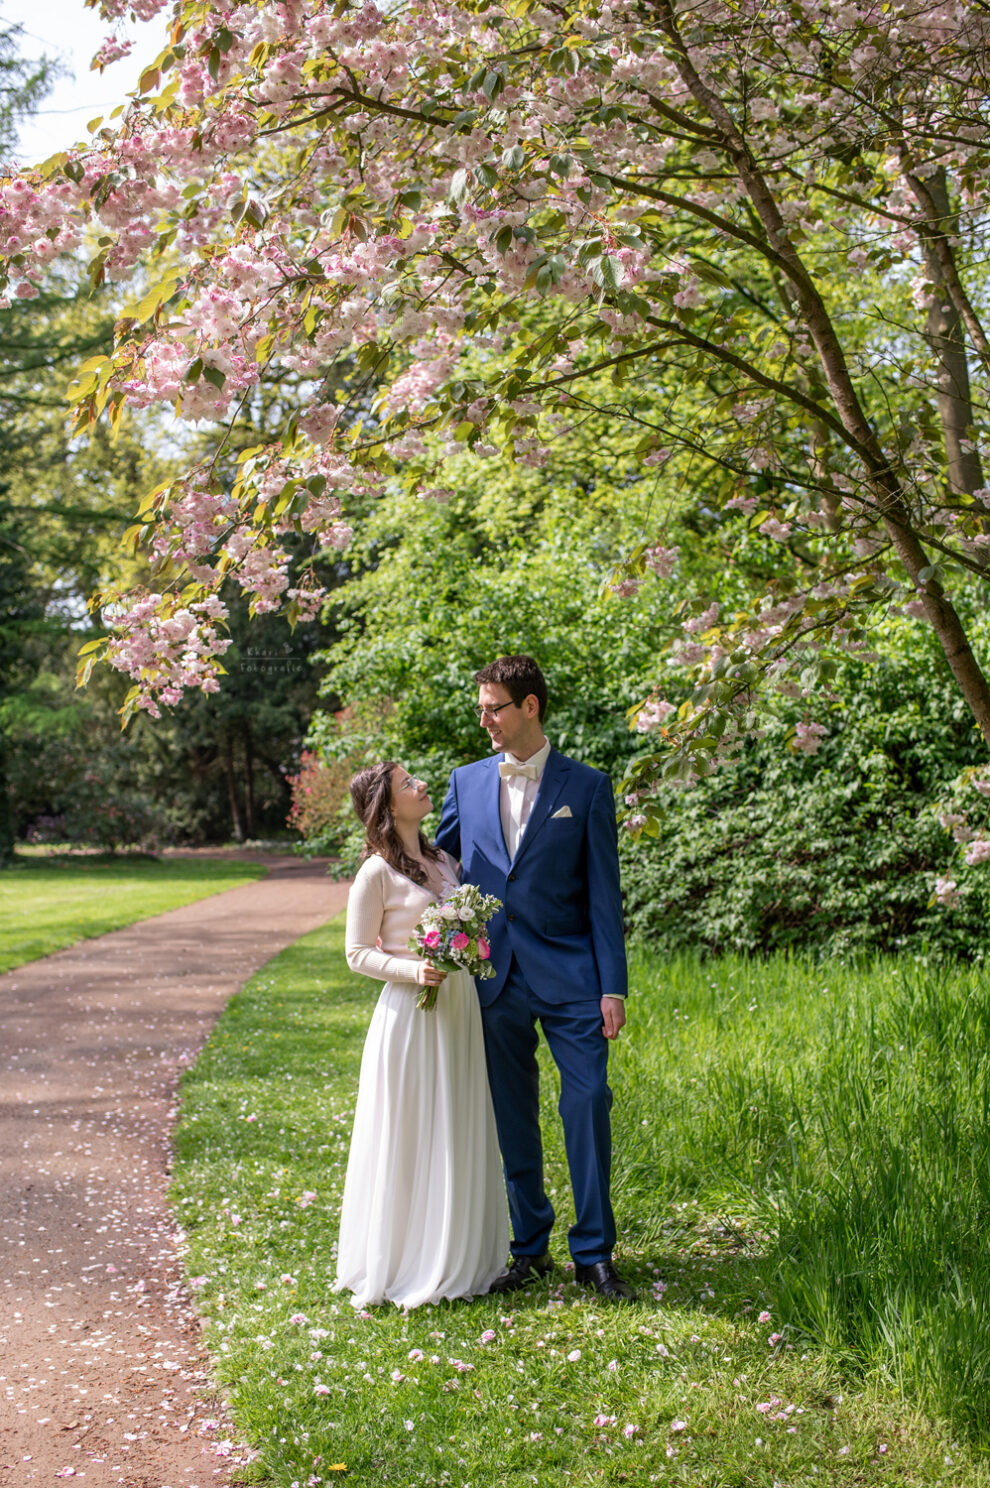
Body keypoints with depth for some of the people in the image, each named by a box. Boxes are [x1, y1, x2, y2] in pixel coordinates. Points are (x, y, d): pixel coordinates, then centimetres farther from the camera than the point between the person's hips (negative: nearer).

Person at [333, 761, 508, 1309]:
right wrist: (413, 970, -21)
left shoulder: (444, 860, 11)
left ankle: (458, 1257, 23)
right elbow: (359, 953, -8)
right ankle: (406, 1262, 13)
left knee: (459, 1135, 12)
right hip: (409, 1014, -7)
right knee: (408, 1137, 0)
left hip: (459, 1010, 7)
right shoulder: (377, 873, -10)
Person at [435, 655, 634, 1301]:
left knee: (588, 1107, -4)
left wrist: (613, 986, -6)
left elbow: (604, 893, -2)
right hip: (495, 977, 3)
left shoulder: (587, 787, 0)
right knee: (513, 1117, 9)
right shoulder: (467, 782, 9)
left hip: (570, 979, -3)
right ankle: (530, 1247, 22)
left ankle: (594, 1252, 8)